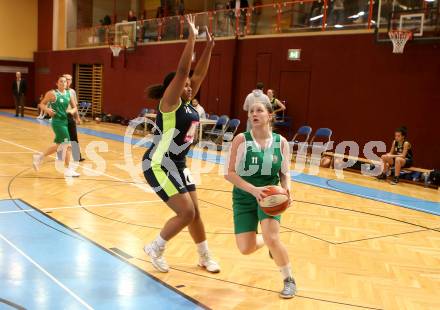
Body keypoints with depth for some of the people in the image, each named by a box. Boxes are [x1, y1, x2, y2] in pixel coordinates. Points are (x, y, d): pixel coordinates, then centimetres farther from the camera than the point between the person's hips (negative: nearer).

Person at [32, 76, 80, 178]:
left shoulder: (69, 94, 7)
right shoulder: (52, 93, -9)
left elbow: (74, 107, 13)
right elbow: (42, 104, -4)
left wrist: (72, 111, -9)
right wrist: (47, 110, -23)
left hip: (66, 121, 8)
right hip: (57, 122, -7)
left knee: (58, 145, 16)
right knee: (67, 144, -9)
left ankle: (39, 157, 34)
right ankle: (68, 169, 0)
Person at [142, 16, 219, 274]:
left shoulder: (187, 103, 5)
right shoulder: (170, 103, -16)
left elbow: (199, 74, 8)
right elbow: (182, 71, -26)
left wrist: (209, 45, 0)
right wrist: (192, 37, -26)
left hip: (178, 165, 9)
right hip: (159, 165, -9)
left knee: (195, 212, 13)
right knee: (186, 213, -9)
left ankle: (205, 257, 28)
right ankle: (155, 248, 11)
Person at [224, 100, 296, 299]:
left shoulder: (280, 142, -4)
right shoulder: (241, 140, -12)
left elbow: (285, 173, 5)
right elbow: (229, 173, -14)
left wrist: (287, 189, -17)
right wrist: (253, 189, -26)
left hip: (270, 195, 0)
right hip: (244, 197, 0)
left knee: (272, 239, -21)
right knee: (246, 249, -3)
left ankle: (289, 280, 5)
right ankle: (267, 242, 35)